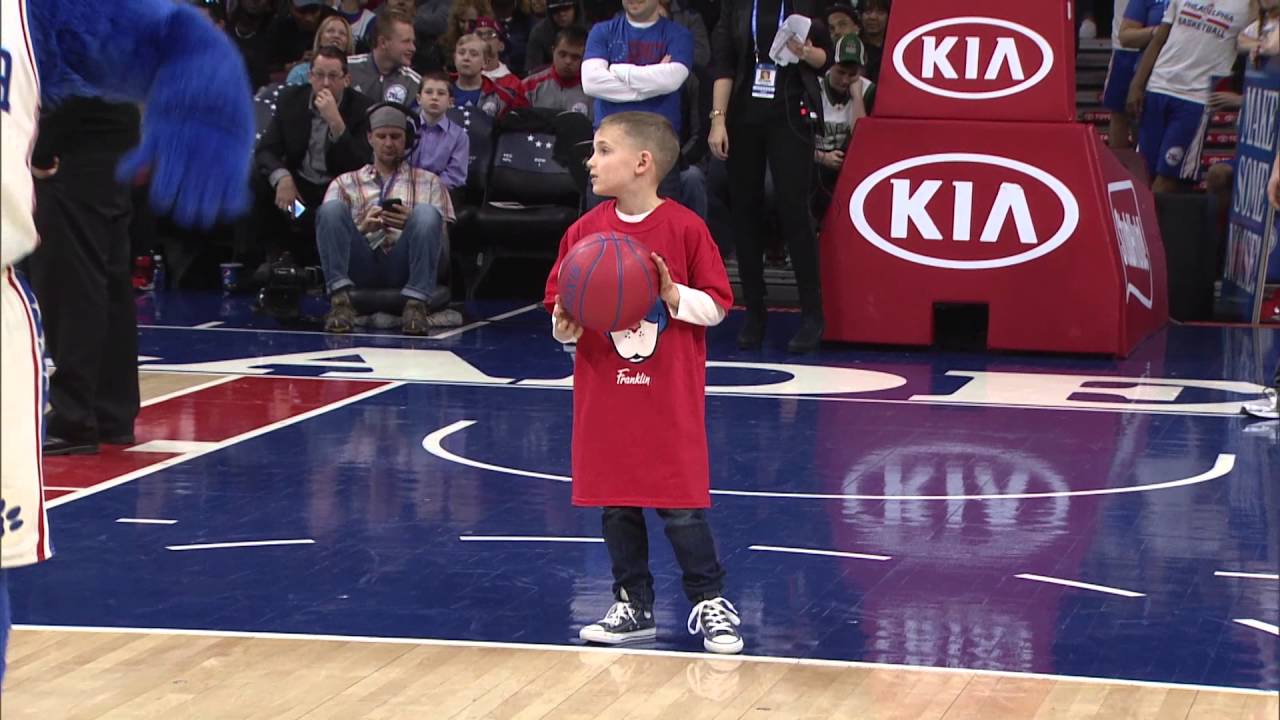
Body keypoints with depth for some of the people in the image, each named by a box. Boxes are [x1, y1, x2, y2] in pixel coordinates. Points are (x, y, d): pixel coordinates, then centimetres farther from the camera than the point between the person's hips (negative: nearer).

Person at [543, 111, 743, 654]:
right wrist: (564, 323, -12)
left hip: (670, 395, -4)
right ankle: (633, 607, 21)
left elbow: (717, 305, -4)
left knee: (681, 505, -2)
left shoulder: (685, 228, -8)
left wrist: (674, 295, -20)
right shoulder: (585, 232, 4)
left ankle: (710, 601, 13)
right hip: (604, 394, 4)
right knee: (615, 503, 9)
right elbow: (559, 305, 9)